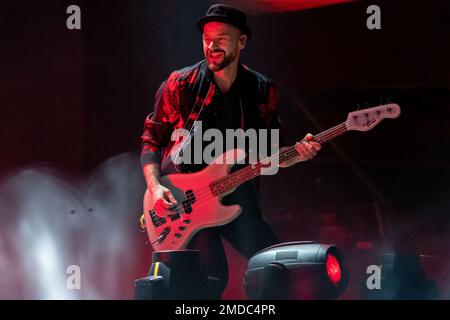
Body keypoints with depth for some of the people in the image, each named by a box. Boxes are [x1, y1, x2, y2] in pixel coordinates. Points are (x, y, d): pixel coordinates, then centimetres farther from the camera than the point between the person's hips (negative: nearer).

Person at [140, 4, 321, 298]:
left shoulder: (263, 91, 5)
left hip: (237, 199, 3)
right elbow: (152, 139, 3)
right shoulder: (180, 85, -2)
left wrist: (296, 154, -10)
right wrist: (155, 187, -11)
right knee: (213, 275, -18)